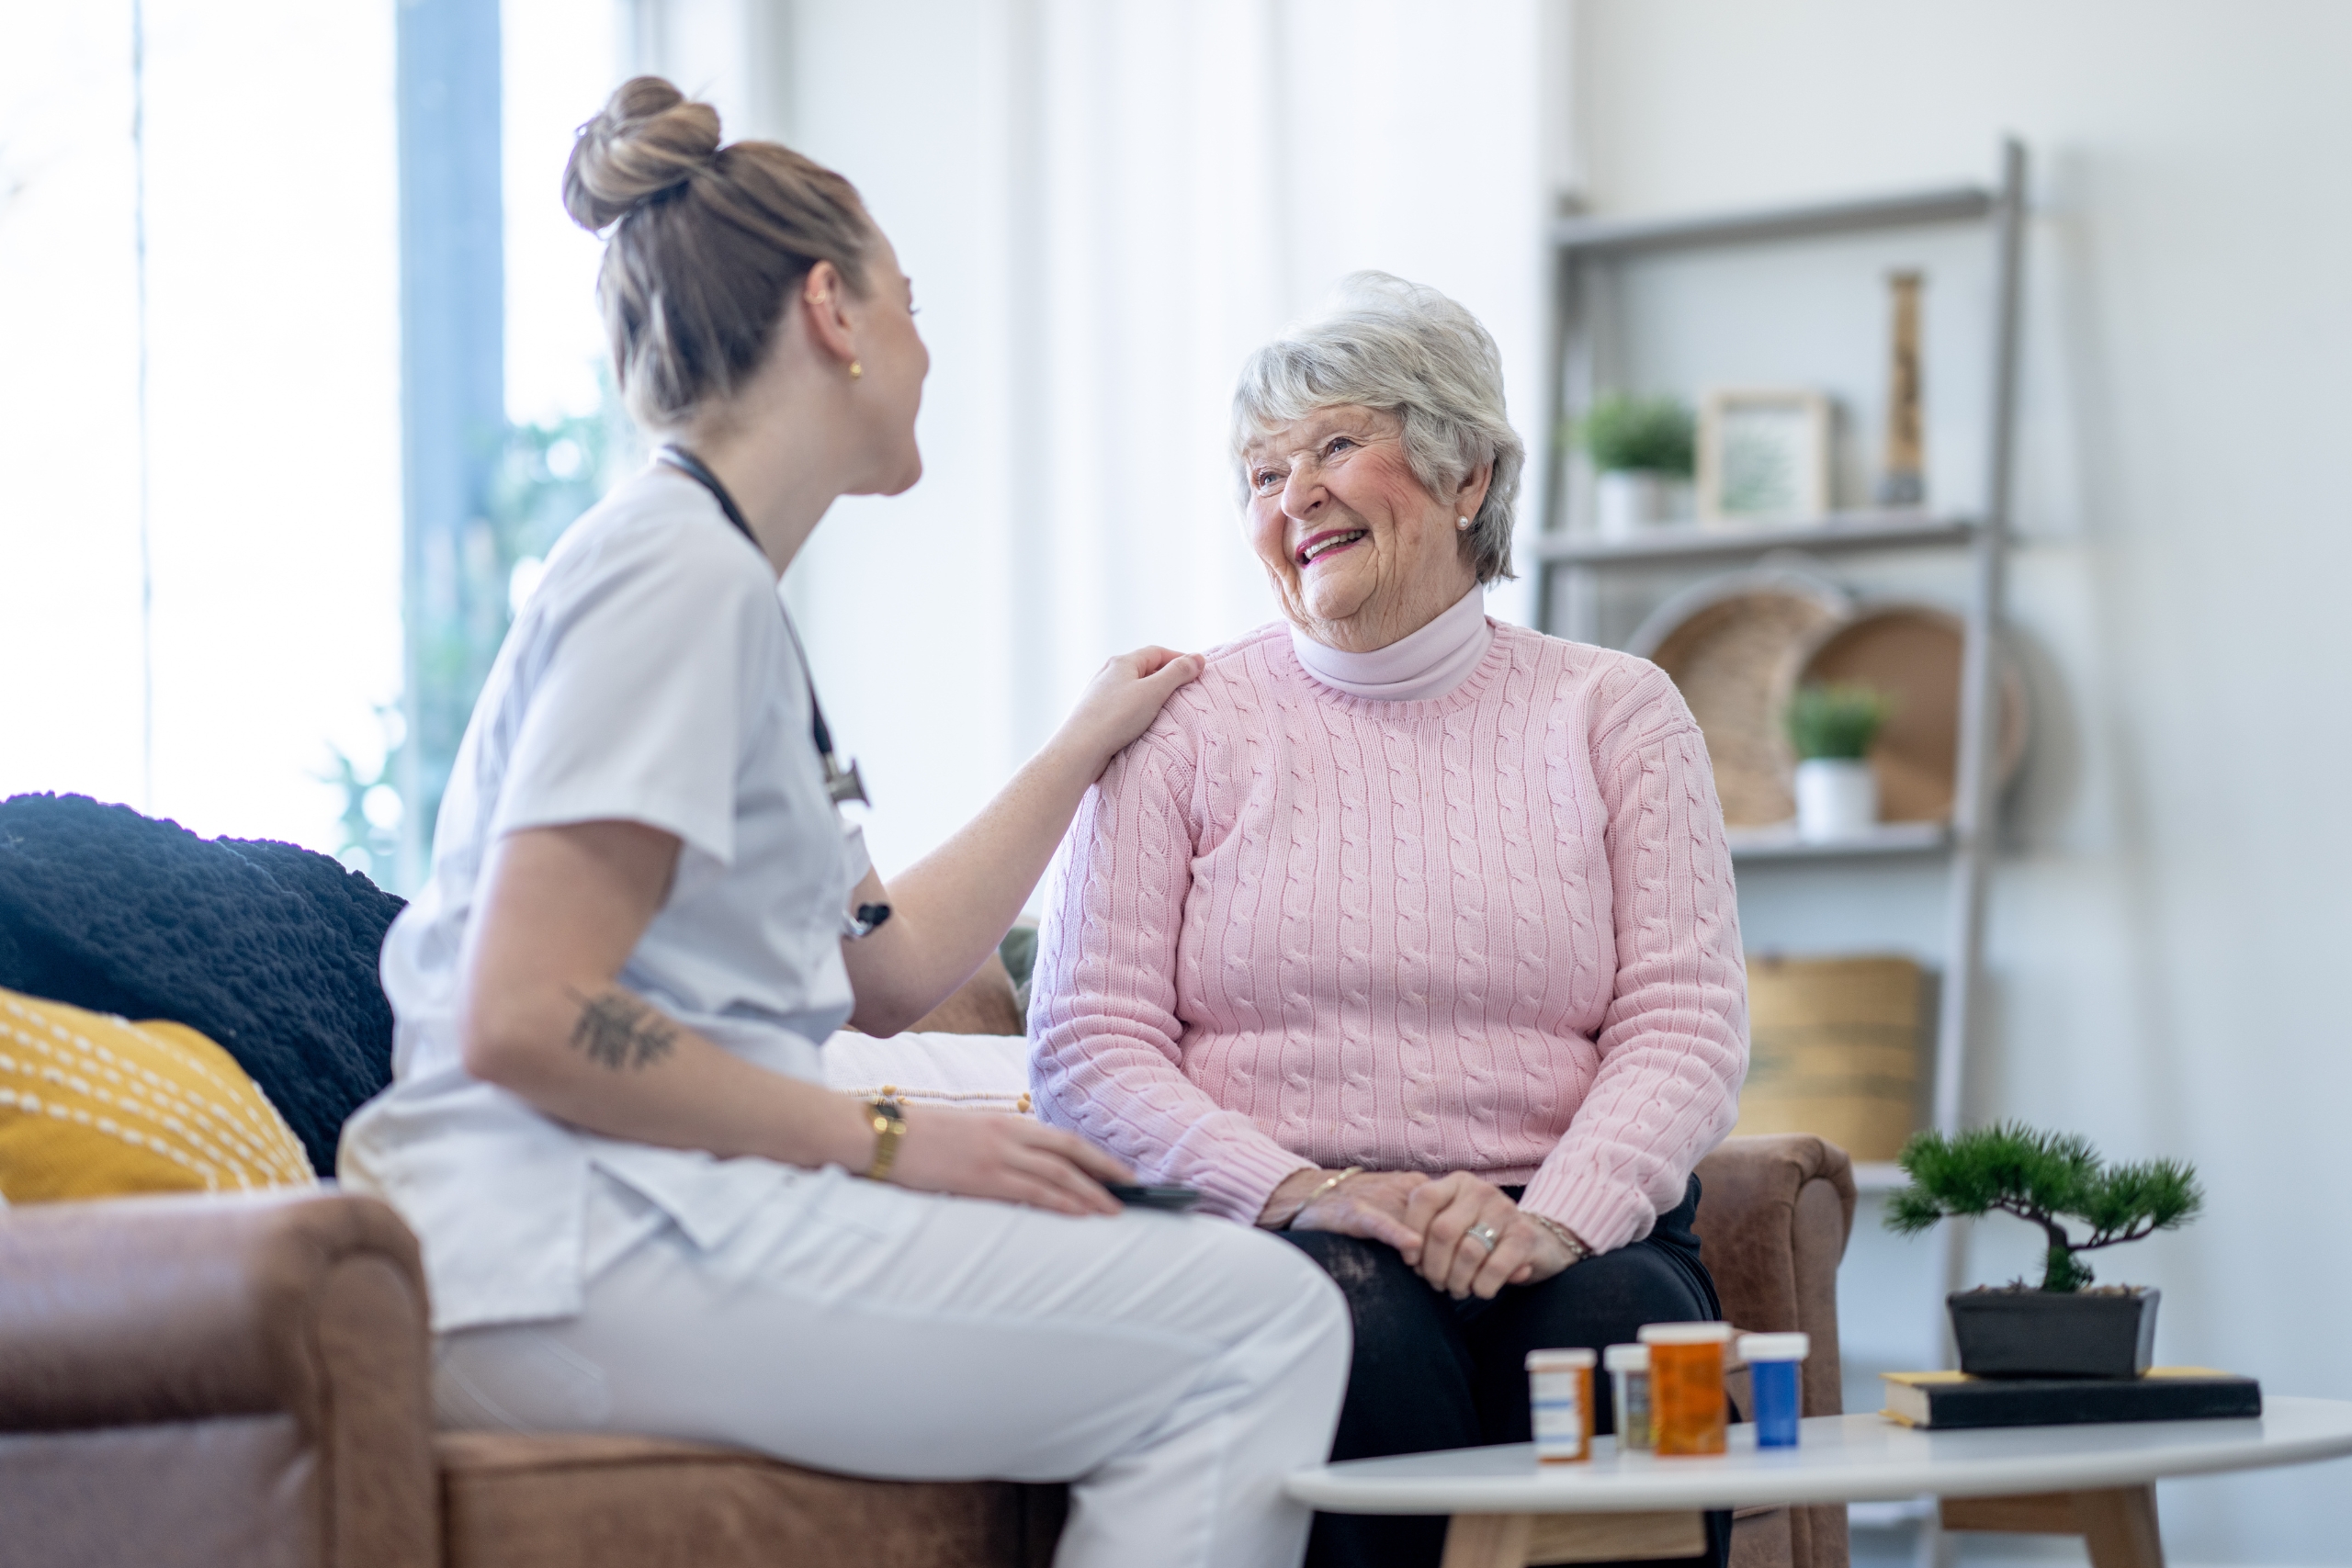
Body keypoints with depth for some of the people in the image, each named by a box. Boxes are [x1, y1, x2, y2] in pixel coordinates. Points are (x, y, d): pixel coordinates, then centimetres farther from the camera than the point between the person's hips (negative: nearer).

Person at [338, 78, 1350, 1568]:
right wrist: (886, 1142, -14)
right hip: (570, 1246, -10)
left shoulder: (723, 583, 23)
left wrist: (1088, 748, 37)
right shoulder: (680, 572, -9)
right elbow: (526, 1022, -19)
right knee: (1260, 1324, -16)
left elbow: (888, 966, 26)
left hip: (638, 1213, 10)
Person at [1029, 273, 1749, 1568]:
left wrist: (1555, 1216, -16)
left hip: (1564, 1230, 1)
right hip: (1273, 1237, -1)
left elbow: (1685, 1022, 4)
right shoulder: (1185, 724, 11)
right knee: (1357, 1332, -35)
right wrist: (1295, 1191, -14)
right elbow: (1088, 1040, 3)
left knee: (1624, 1330, -32)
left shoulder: (1613, 714, 14)